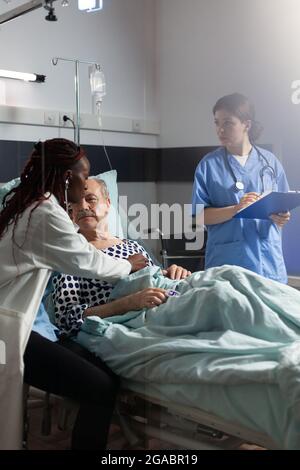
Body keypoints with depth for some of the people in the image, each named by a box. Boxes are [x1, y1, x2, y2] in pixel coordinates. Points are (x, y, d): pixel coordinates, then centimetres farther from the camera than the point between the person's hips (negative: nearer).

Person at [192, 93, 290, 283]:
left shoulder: (269, 161, 7)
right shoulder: (209, 165, 0)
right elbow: (201, 215, -4)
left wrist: (281, 217, -10)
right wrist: (235, 209, -19)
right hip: (227, 262, -2)